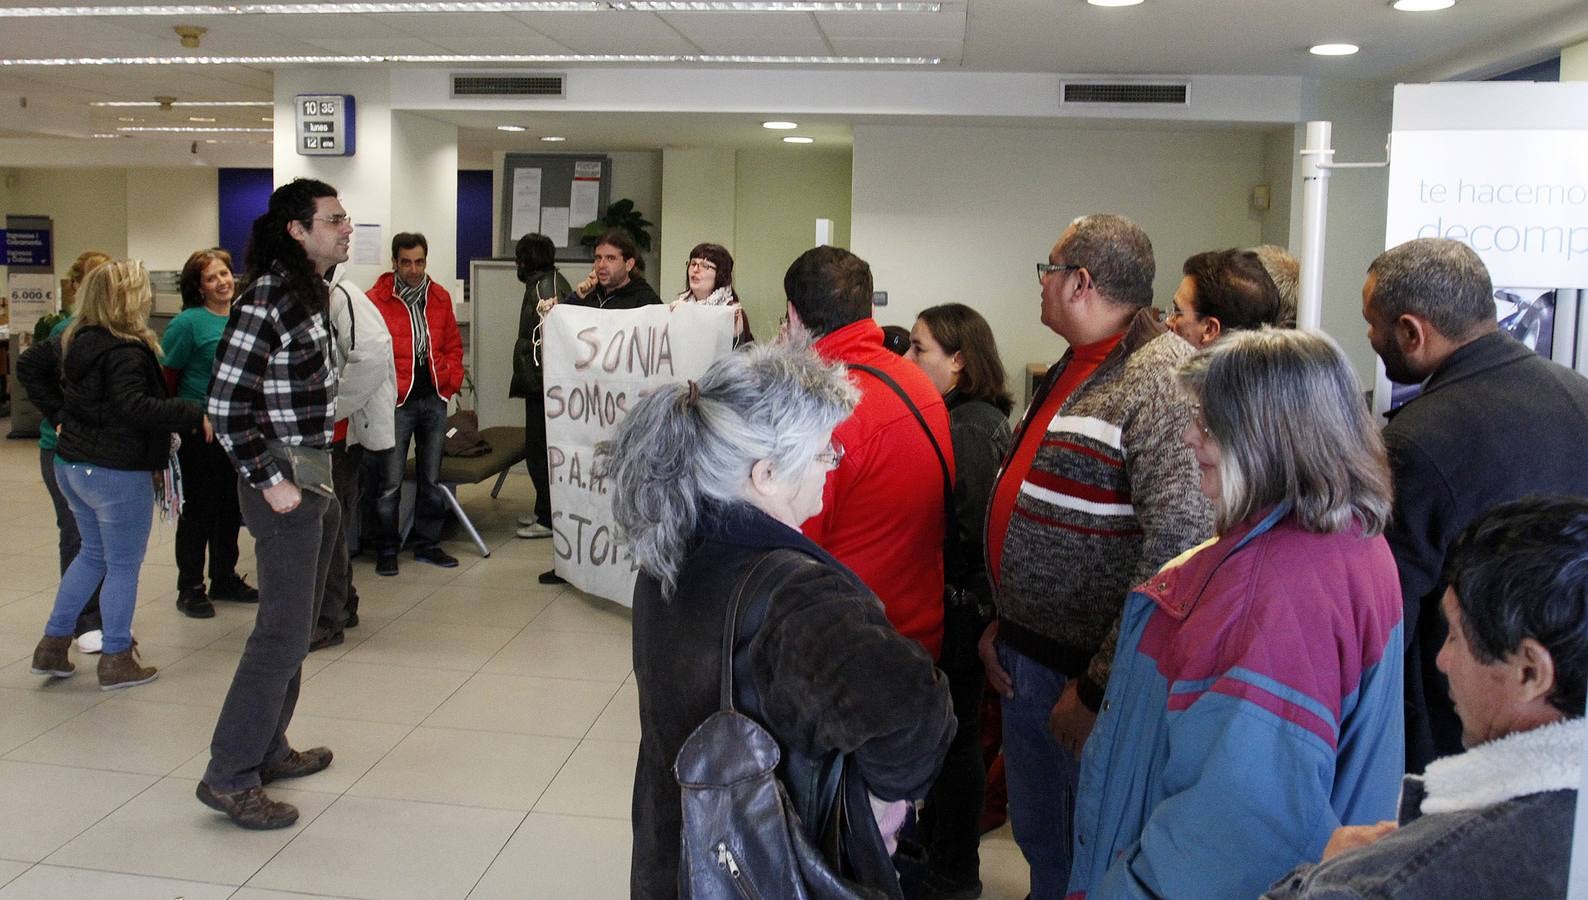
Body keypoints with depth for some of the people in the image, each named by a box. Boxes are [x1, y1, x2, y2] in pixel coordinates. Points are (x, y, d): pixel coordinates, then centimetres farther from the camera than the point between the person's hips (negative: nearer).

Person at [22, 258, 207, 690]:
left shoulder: (76, 339, 9)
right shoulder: (125, 351, -20)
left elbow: (31, 371, 20)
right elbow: (134, 407, -31)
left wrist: (60, 414, 18)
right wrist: (193, 416, -26)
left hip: (72, 465, 9)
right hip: (117, 472, -9)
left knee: (93, 554, 24)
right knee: (123, 566, 4)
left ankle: (53, 645, 27)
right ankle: (117, 660, 13)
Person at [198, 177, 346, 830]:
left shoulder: (313, 290, 12)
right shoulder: (268, 296, -16)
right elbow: (226, 403, -19)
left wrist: (318, 470, 15)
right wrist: (268, 481, -18)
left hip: (316, 471, 10)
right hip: (284, 477, -10)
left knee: (295, 625, 17)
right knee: (284, 634, -6)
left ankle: (267, 749, 29)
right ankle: (228, 776, 3)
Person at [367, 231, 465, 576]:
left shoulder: (440, 297, 9)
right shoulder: (376, 300, -6)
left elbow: (453, 344, 16)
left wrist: (451, 380, 6)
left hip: (434, 400, 5)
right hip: (397, 403, -5)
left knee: (431, 479, 12)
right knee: (391, 482, -2)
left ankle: (427, 544, 23)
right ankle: (388, 549, 12)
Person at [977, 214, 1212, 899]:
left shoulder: (1164, 378, -19)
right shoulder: (1072, 369, 11)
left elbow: (1179, 543, -26)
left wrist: (1099, 686, -23)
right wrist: (1002, 620, 15)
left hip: (1089, 665, -8)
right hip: (1026, 654, 8)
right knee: (1038, 839, 22)